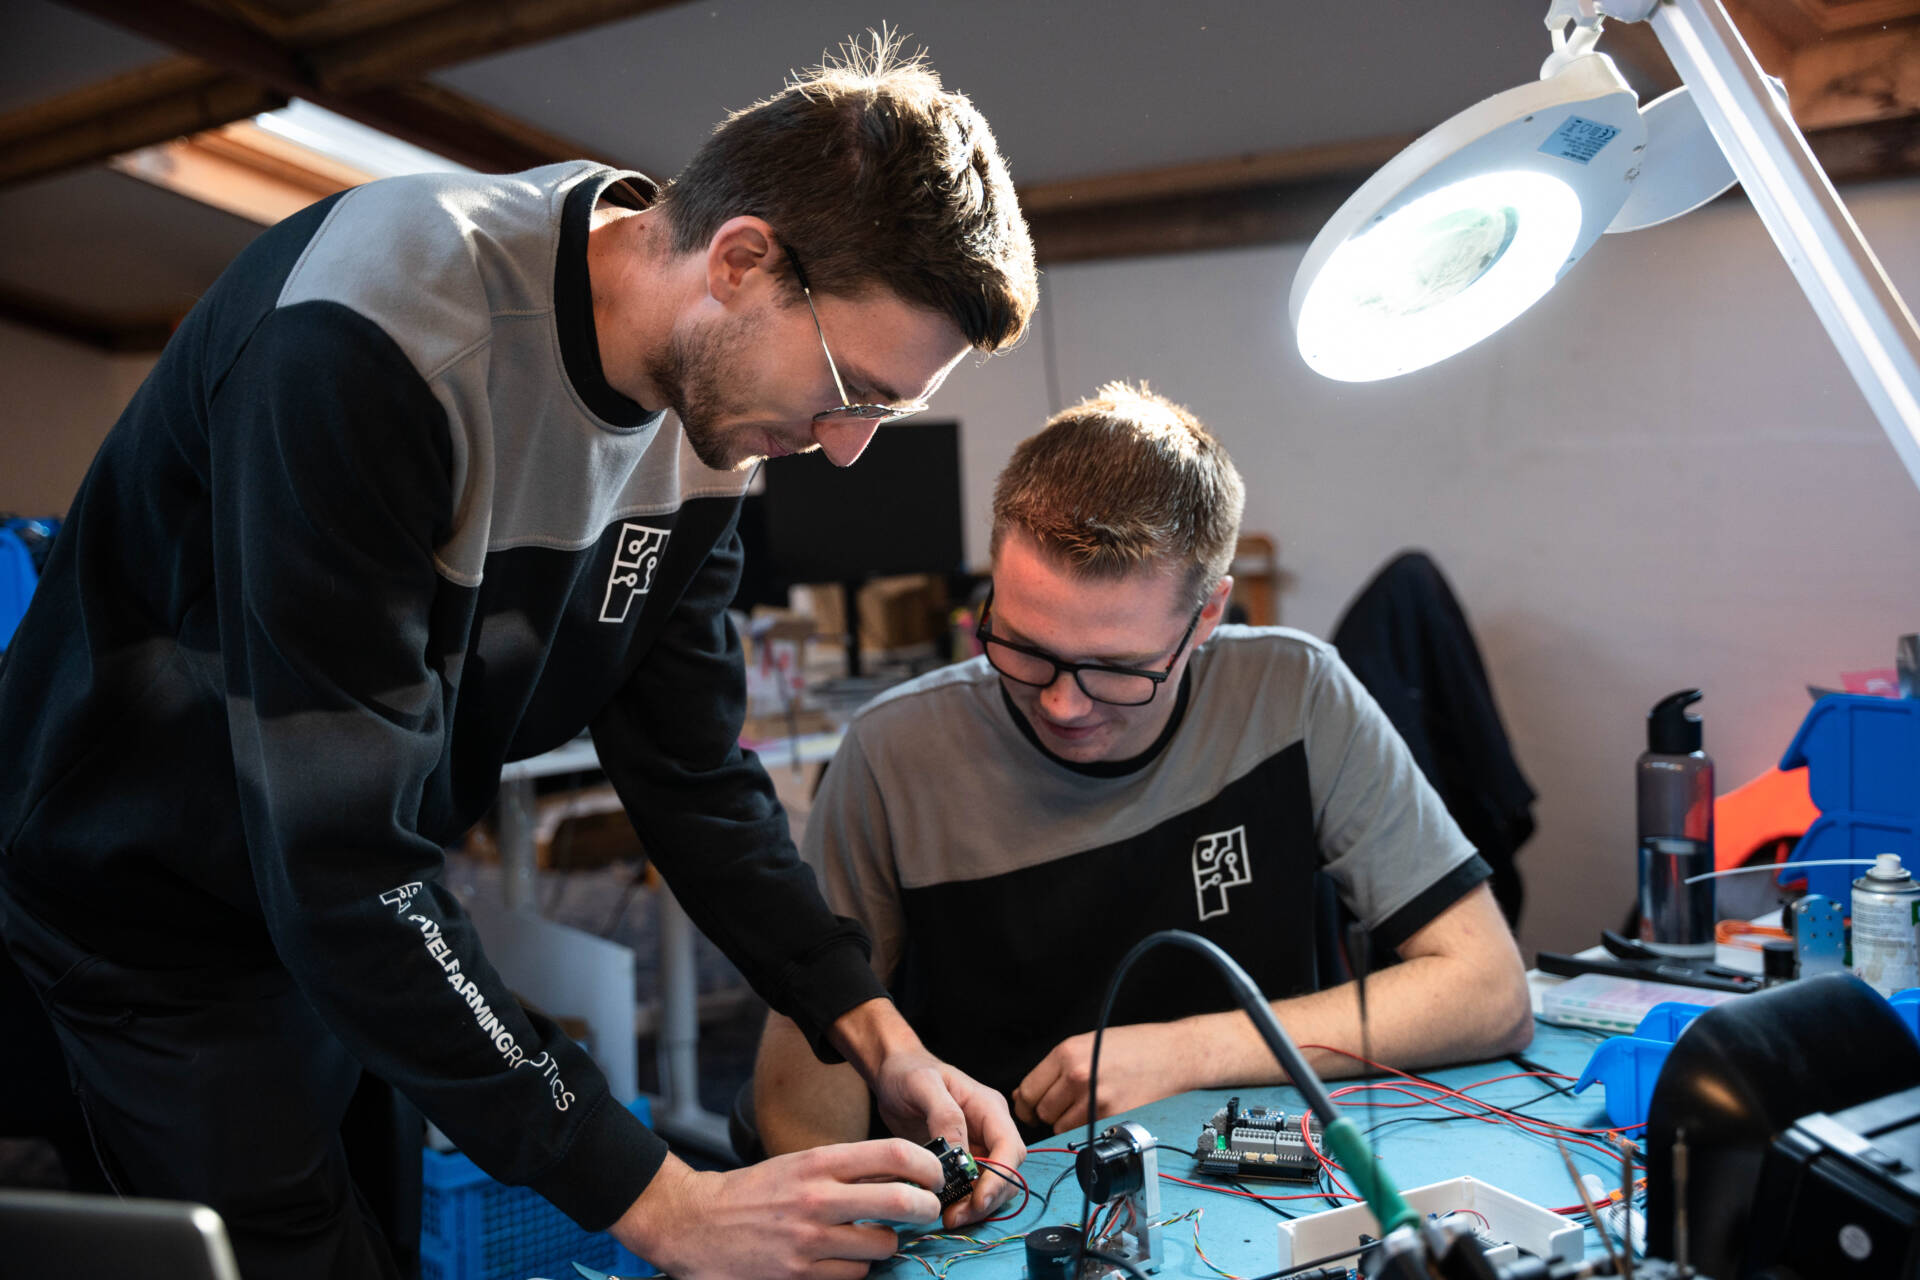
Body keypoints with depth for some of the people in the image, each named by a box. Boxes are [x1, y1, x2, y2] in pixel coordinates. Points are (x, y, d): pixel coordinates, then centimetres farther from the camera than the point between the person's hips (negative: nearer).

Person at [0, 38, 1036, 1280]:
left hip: (382, 929, 6)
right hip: (155, 931, -6)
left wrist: (875, 1030, -13)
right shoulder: (372, 334, -33)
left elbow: (694, 768, -2)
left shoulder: (707, 395, -8)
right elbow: (338, 863, -35)